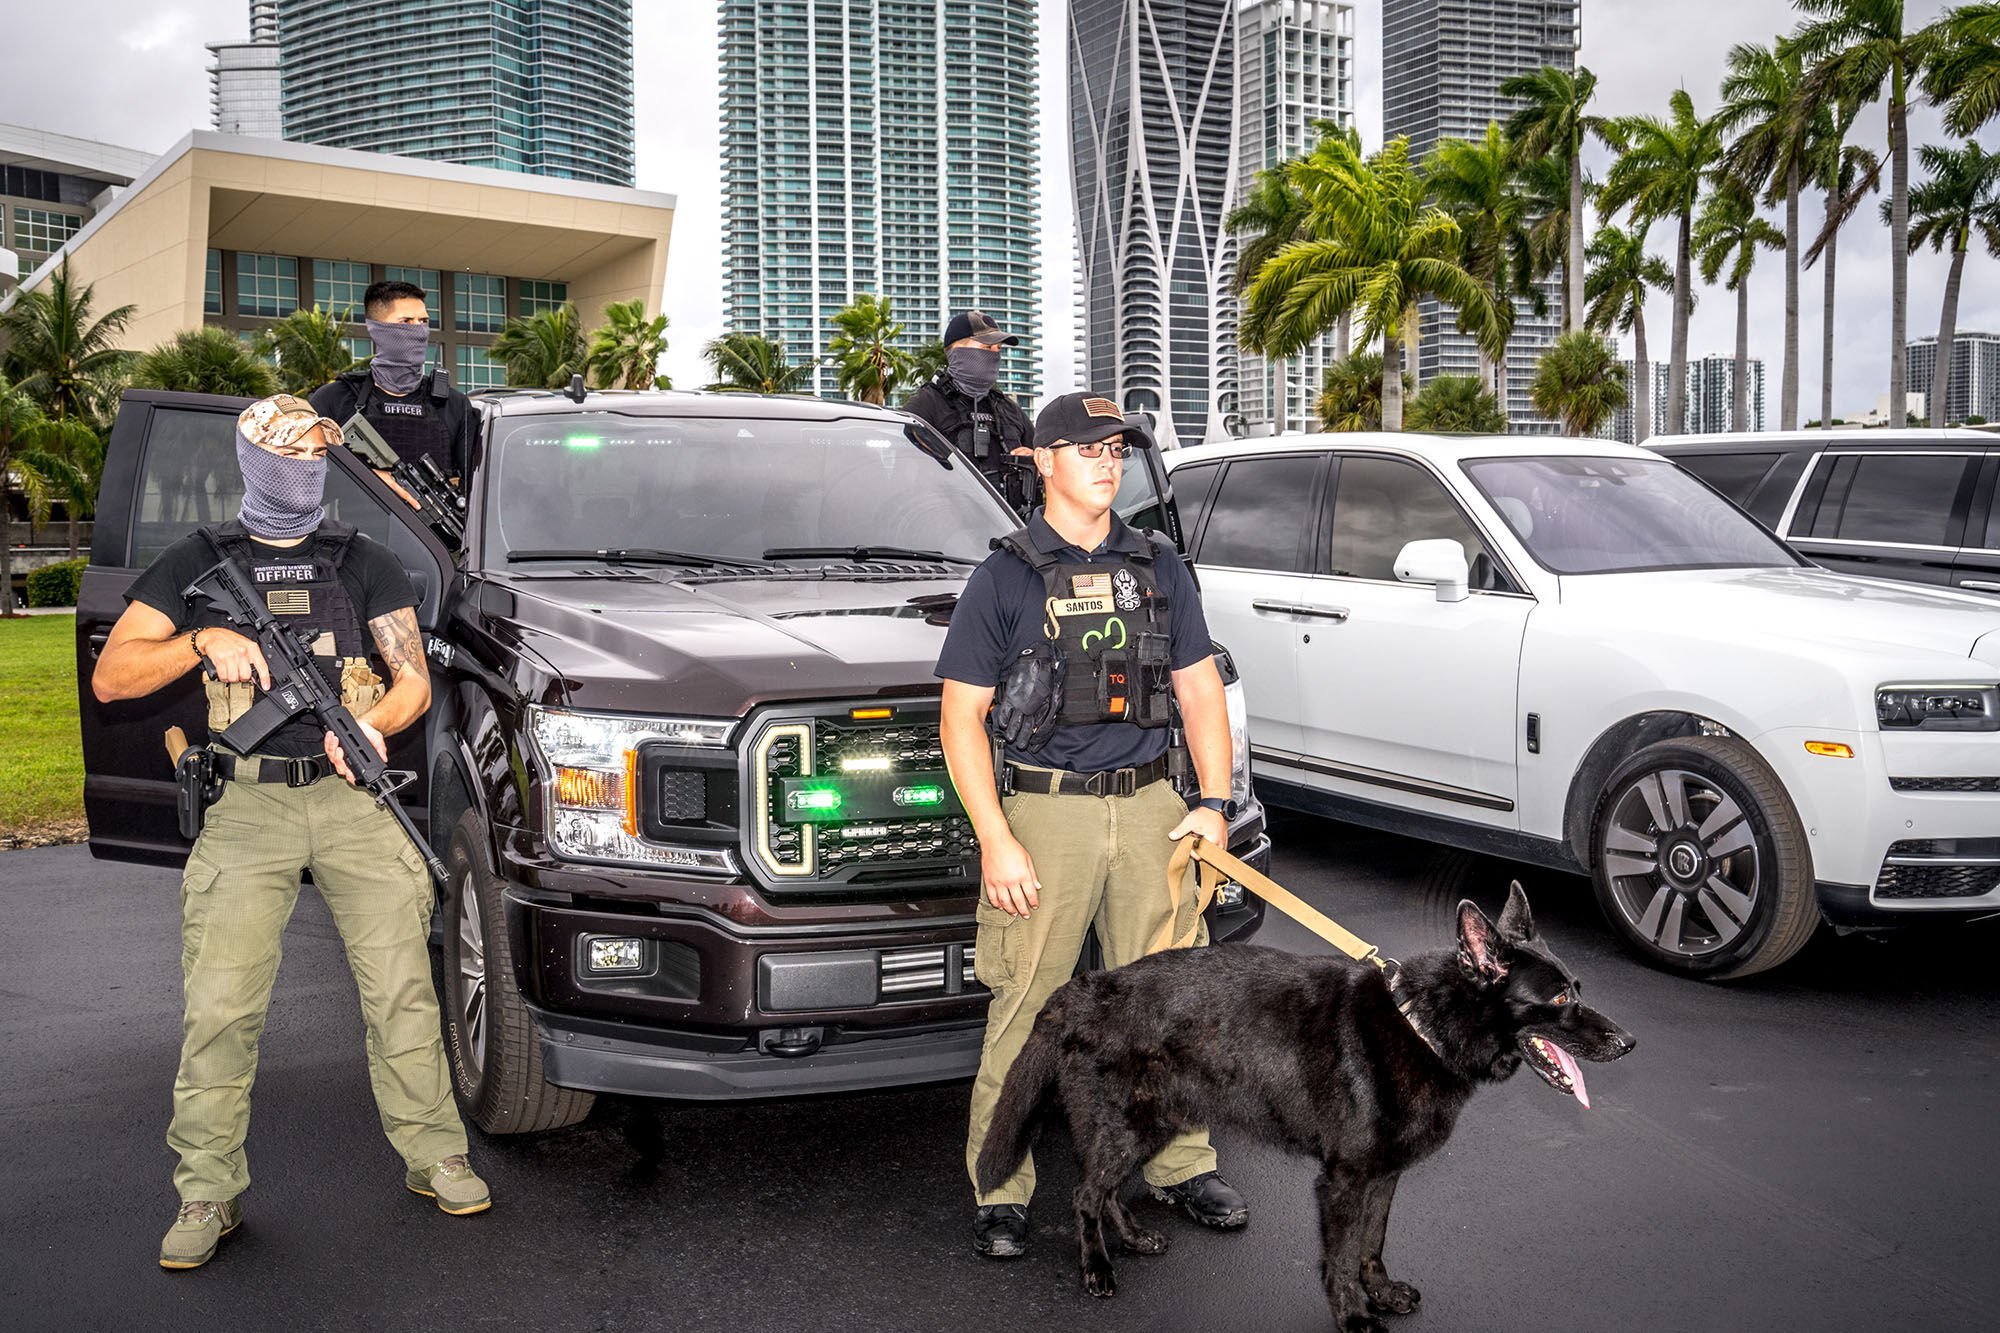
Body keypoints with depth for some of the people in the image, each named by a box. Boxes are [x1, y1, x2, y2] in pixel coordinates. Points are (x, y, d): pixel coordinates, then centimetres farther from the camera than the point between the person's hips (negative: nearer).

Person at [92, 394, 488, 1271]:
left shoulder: (364, 563, 14)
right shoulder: (197, 564, 12)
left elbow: (415, 681, 9)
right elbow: (112, 677, 4)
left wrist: (371, 724, -13)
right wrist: (205, 642, -12)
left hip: (355, 798, 1)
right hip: (246, 809, -1)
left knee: (401, 989, -2)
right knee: (219, 1009, -6)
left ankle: (433, 1155, 10)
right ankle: (208, 1193, 6)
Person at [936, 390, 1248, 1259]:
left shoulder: (1158, 567, 12)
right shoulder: (1004, 577, 0)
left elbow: (1200, 688, 16)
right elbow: (962, 716, -3)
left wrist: (1214, 802, 4)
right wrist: (995, 842, -12)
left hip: (1150, 809, 4)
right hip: (1045, 812, -3)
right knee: (1024, 1008, -2)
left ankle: (1181, 1166, 25)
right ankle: (1000, 1194, 10)